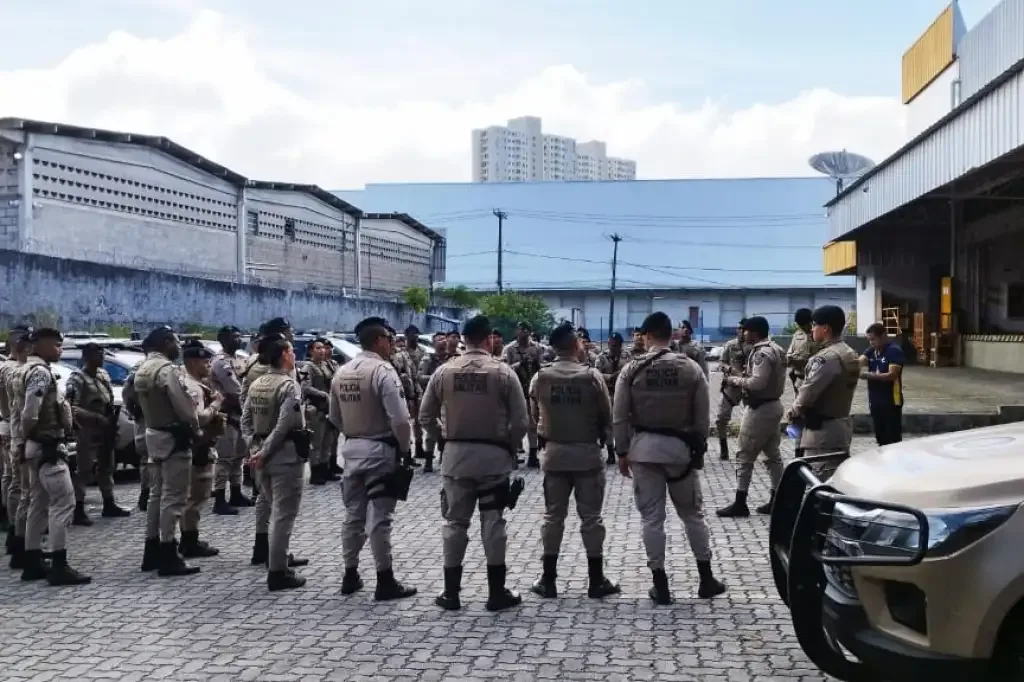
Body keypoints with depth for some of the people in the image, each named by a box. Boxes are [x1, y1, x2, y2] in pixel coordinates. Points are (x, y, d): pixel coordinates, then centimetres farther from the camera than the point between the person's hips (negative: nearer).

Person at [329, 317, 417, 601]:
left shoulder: (341, 373, 5)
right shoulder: (383, 371, -17)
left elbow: (335, 417, 14)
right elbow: (399, 419, -21)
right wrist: (404, 448, -6)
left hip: (351, 449, 7)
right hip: (380, 451, -7)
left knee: (353, 514, 15)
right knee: (379, 518, -2)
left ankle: (350, 575, 23)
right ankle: (385, 581, 4)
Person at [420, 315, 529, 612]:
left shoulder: (444, 371, -1)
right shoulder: (503, 372, -7)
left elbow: (425, 416, 5)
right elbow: (520, 422, -7)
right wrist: (509, 446, 10)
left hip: (455, 454, 2)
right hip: (493, 454, -2)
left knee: (455, 522, 9)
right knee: (492, 522, 6)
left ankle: (451, 592, 14)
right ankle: (497, 592, 11)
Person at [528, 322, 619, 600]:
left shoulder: (540, 378, -5)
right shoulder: (593, 377, -12)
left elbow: (535, 415, 6)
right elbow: (607, 416, -3)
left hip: (554, 453, 2)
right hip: (587, 452, -2)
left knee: (553, 516, 10)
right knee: (591, 517, 6)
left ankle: (548, 580, 13)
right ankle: (596, 580, 12)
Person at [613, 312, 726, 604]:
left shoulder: (632, 369, -5)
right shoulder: (691, 368, -3)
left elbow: (619, 417, -3)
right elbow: (702, 417, 1)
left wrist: (622, 452, 6)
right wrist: (699, 449, 12)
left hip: (644, 448, -1)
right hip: (680, 447, 1)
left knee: (652, 517, 5)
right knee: (693, 514, 15)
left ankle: (660, 584, 9)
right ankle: (706, 579, 21)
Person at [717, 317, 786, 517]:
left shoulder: (762, 353, -20)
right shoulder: (776, 349, 12)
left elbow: (757, 383, -29)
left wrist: (734, 380, -14)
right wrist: (742, 379, 5)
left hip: (760, 409, -10)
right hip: (773, 405, 10)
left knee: (745, 456, -3)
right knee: (773, 454, 13)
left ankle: (740, 504, 1)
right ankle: (776, 500, 17)